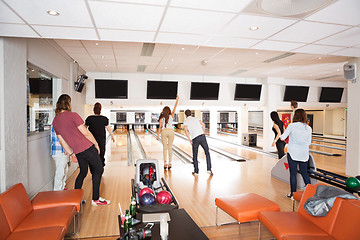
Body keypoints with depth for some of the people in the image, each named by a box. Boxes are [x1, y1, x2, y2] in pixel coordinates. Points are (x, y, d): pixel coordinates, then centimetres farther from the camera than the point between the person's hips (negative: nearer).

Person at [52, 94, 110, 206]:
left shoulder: (55, 121, 5)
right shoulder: (73, 115, -16)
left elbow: (62, 141, 10)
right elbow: (86, 133, -16)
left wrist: (70, 153, 18)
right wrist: (96, 143, -3)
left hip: (78, 151, 7)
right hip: (88, 148, -7)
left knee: (83, 172, 22)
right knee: (98, 170, 7)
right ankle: (96, 199, 10)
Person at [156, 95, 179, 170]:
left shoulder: (161, 118, 4)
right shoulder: (171, 116, 4)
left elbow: (160, 127, 0)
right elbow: (175, 108, 8)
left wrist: (158, 135, 4)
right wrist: (177, 100, 11)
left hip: (164, 132, 0)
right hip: (171, 131, 0)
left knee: (165, 148, 4)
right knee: (170, 148, 5)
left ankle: (165, 163, 2)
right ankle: (170, 163, 4)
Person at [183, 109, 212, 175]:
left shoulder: (185, 121, 11)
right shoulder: (196, 119, 20)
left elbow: (186, 130, -6)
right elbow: (203, 125, 5)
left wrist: (189, 140, 0)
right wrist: (202, 133, 12)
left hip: (195, 139, -1)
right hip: (202, 136, 2)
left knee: (195, 156, 14)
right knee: (207, 153, 11)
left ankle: (196, 171, 16)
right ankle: (209, 169, 3)